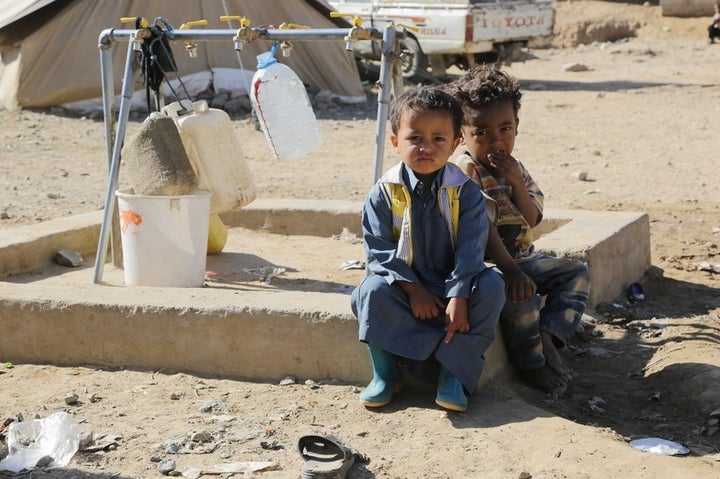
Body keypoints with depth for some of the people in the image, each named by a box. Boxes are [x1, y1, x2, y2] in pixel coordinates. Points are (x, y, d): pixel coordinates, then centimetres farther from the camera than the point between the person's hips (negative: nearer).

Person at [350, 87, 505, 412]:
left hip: (452, 286, 0)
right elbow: (378, 250, -9)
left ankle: (453, 371, -23)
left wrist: (459, 298, -25)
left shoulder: (465, 192, -7)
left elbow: (470, 249, -13)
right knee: (371, 291, -30)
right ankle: (386, 373, -17)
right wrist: (412, 288, -20)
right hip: (404, 285, 0)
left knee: (491, 287, -28)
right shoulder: (384, 193, -6)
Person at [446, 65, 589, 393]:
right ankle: (531, 364, -15)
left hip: (523, 258, 9)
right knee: (521, 293, -34)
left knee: (575, 273, 2)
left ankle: (547, 337, -14)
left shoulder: (515, 168, 10)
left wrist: (517, 182, -16)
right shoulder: (466, 172, -15)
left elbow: (532, 219, 0)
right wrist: (510, 269, -29)